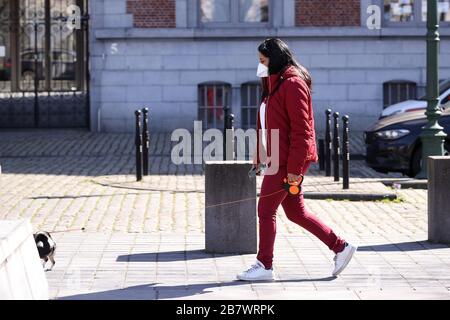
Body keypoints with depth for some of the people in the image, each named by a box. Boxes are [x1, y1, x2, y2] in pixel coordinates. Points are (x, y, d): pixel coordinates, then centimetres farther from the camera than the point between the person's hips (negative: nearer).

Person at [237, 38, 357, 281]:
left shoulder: (293, 84, -15)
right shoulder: (274, 84, 16)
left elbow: (301, 130, -19)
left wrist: (294, 168, -21)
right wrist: (259, 158, 20)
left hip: (289, 161, -10)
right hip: (277, 160, 10)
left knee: (266, 210, -3)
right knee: (295, 212, 13)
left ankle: (264, 266, 7)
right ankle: (341, 247, 19)